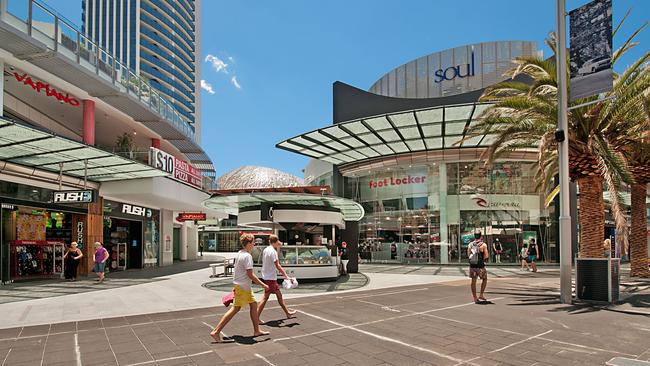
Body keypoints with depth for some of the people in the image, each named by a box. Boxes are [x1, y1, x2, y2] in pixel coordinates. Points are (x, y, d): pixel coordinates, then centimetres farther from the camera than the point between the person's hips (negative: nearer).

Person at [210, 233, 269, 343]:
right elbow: (250, 275, -22)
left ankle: (256, 331, 22)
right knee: (235, 309, -5)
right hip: (243, 287, -10)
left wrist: (236, 286, 23)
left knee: (254, 304, 15)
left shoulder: (239, 254, 9)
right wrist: (263, 284, -15)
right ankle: (216, 332, -2)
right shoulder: (247, 256, -19)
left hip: (239, 284, 10)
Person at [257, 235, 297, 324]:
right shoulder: (273, 251, -18)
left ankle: (287, 313, 27)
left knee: (279, 295, 17)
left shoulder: (266, 250, 9)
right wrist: (286, 276, -20)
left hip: (266, 276, 9)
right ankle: (257, 317, 3)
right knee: (265, 297, -3)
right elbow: (278, 266, -21)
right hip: (270, 278, -9)